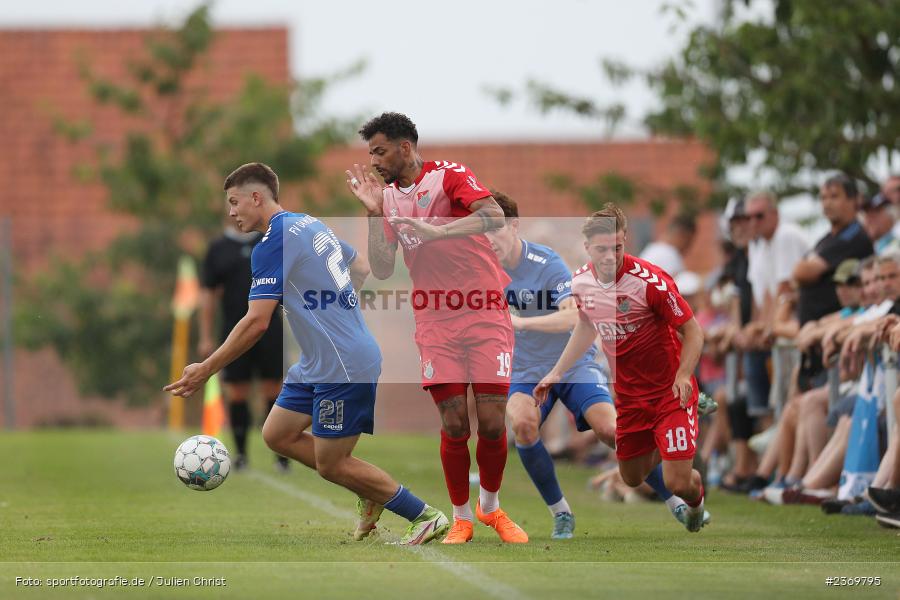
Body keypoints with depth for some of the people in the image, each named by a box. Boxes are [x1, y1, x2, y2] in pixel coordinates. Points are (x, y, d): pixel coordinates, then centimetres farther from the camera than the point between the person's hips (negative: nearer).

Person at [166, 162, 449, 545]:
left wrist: (205, 370, -17)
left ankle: (427, 518, 6)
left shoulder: (273, 244, -17)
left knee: (330, 466, -2)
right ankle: (370, 494, 17)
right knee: (276, 435, 12)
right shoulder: (310, 224, 11)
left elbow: (256, 323, -23)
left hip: (342, 369, -10)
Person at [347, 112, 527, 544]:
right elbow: (382, 271, 3)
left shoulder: (448, 176, -5)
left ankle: (490, 506, 18)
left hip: (485, 313, -3)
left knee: (492, 423, -5)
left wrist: (436, 231, -31)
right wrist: (374, 213, -6)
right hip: (435, 322, 3)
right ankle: (461, 519, 10)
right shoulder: (389, 198, 9)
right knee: (454, 425, -5)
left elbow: (494, 217, -22)